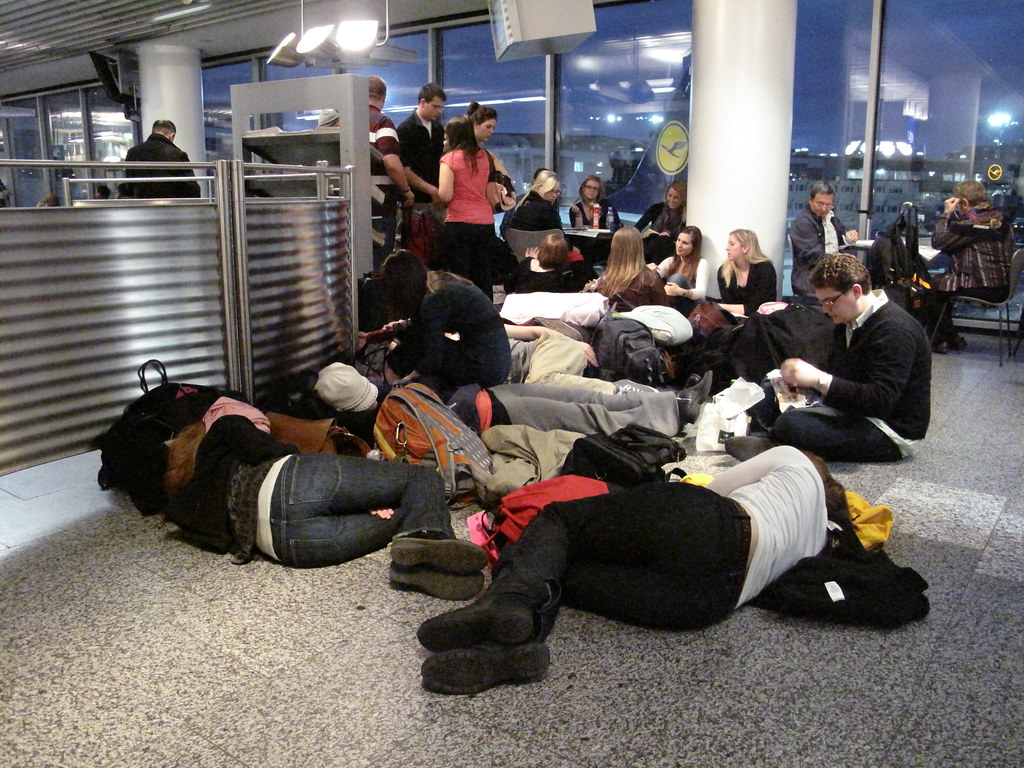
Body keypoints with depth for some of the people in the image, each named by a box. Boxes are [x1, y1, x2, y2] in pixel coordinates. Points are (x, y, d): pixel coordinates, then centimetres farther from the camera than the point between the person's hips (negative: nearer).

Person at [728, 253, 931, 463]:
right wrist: (803, 380, -10)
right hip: (854, 413, 9)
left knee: (791, 424, -28)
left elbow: (881, 400, -29)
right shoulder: (849, 322, 7)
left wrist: (818, 379, -33)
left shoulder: (894, 331, -21)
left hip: (892, 431, -9)